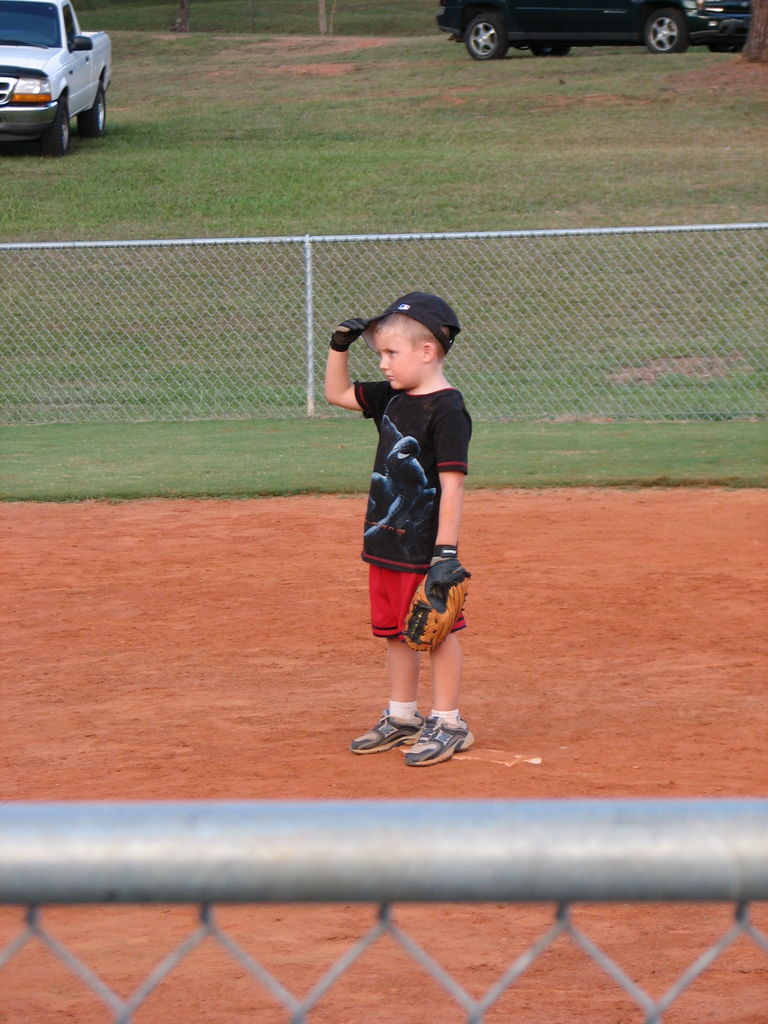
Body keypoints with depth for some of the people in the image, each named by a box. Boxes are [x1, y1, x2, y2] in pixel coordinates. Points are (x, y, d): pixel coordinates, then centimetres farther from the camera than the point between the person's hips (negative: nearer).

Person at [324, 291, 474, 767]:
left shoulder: (447, 410, -17)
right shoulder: (392, 399, 8)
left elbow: (452, 483, -20)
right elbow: (338, 393, 23)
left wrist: (446, 550, -23)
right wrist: (340, 347, 6)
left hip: (424, 547, -9)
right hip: (385, 543, 9)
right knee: (396, 632, 16)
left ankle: (448, 724, 9)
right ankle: (402, 718, 27)